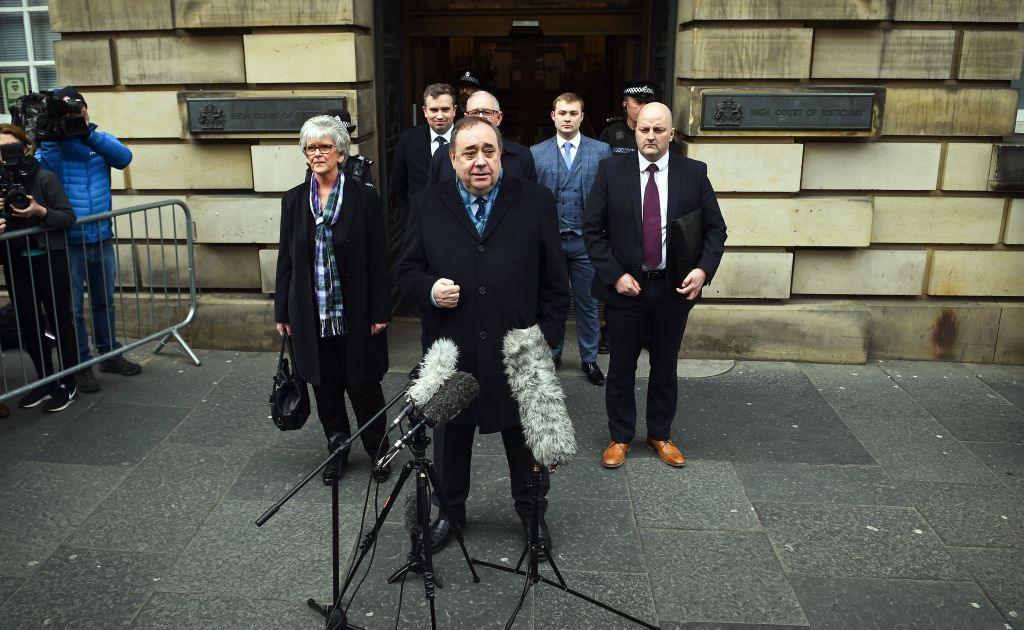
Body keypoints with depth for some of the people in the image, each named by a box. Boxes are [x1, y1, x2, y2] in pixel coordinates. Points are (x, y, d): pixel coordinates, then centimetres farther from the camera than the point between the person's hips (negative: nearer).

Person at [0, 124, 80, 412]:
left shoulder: (45, 178, -7)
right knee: (29, 325, 11)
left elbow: (69, 218, -9)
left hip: (50, 260, -5)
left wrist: (40, 212, -25)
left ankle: (67, 385, 14)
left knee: (60, 322, 3)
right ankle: (45, 381, 25)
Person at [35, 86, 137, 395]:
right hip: (67, 242, -3)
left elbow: (123, 158, -14)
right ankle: (80, 365, 16)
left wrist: (88, 132, -22)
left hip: (102, 239, 3)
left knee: (105, 302, 16)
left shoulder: (100, 139, 6)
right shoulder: (48, 142, 0)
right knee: (73, 308, 4)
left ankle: (110, 354, 30)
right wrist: (53, 135, -22)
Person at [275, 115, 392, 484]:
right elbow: (286, 260, 7)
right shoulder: (294, 201, 4)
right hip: (311, 314, 3)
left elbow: (378, 259, -6)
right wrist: (282, 311, 6)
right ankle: (337, 449, 31)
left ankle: (377, 450, 26)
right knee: (325, 386, 13)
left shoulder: (364, 198, -6)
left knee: (363, 385, 7)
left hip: (356, 314, -3)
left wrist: (380, 312, -8)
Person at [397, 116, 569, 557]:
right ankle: (451, 510, 41)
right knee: (453, 435, 18)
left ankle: (532, 512, 38)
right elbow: (407, 272, 5)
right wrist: (430, 288, -17)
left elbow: (555, 284, 0)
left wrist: (545, 339, -4)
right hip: (453, 354, 1)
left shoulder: (536, 202, -3)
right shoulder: (428, 206, 0)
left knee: (524, 437, 15)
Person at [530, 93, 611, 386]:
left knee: (587, 302, 8)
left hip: (586, 240, -1)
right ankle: (552, 354, 29)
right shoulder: (536, 153, 4)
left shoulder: (601, 151, 2)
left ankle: (589, 359, 22)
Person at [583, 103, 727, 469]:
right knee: (621, 366, 11)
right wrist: (614, 275, -13)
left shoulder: (694, 173, -2)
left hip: (674, 287, 1)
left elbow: (715, 228, 2)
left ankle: (660, 435, 33)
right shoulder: (611, 171, -5)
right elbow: (592, 229, -4)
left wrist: (703, 269, -14)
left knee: (665, 366, 15)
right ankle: (620, 436, 28)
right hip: (624, 285, -1)